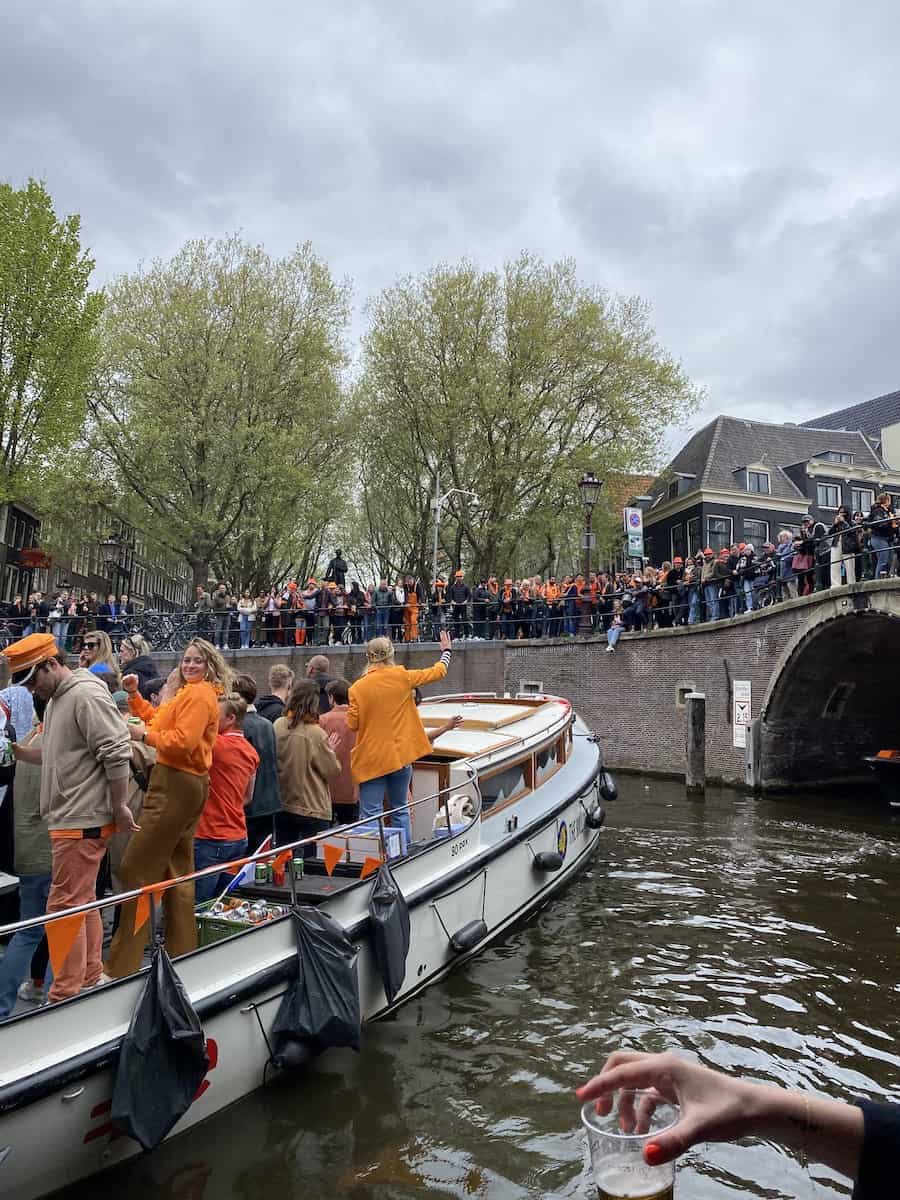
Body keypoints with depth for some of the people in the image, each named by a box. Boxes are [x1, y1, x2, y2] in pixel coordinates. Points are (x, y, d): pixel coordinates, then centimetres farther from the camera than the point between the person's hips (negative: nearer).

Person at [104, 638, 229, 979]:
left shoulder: (198, 695, -13)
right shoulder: (192, 693, 19)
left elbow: (183, 741, -22)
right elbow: (159, 719, 24)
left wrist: (143, 735, -12)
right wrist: (134, 695, 16)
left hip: (176, 785, -11)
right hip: (189, 785, 11)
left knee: (136, 870, -8)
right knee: (177, 873, 16)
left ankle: (123, 965, -5)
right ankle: (181, 954, 25)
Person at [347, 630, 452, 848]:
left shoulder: (358, 688, -8)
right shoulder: (402, 677, -3)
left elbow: (352, 724, -3)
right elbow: (437, 672, 9)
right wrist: (446, 650, 27)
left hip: (371, 758, -2)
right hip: (401, 755, 3)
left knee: (371, 814, 0)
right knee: (400, 810, 16)